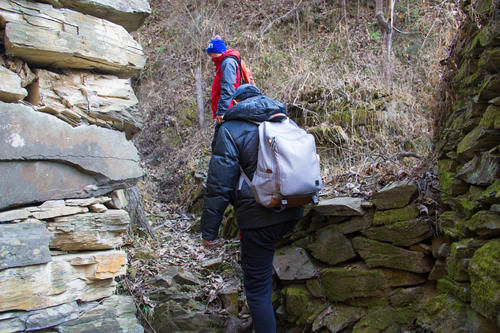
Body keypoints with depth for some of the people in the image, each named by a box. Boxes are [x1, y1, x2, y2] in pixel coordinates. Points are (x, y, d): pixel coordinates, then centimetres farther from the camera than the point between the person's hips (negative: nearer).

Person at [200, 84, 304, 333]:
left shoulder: (231, 129, -6)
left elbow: (219, 184, -11)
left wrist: (209, 230, -4)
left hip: (259, 218, -6)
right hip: (292, 214, 6)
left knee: (257, 288, 7)